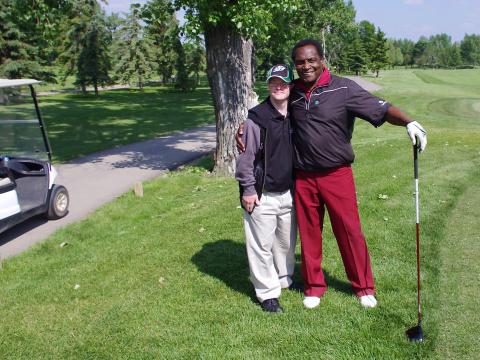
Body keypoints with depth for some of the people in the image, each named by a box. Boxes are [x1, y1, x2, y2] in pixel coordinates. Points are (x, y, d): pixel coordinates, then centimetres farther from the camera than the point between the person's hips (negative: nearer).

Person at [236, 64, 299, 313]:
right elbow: (246, 155, -11)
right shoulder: (257, 118, -12)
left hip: (289, 192, 5)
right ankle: (267, 292, 15)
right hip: (262, 195, -5)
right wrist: (248, 189, -12)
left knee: (287, 241, 18)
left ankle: (284, 279, 39)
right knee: (262, 244, 1)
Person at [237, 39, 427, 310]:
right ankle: (314, 286, 31)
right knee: (309, 233, 13)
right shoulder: (292, 92, 2)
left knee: (350, 231, 5)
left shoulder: (343, 89, -9)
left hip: (337, 174, -3)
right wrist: (244, 126, 1)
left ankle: (364, 287, 25)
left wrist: (409, 122, -32)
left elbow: (382, 109, -15)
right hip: (303, 177, 3)